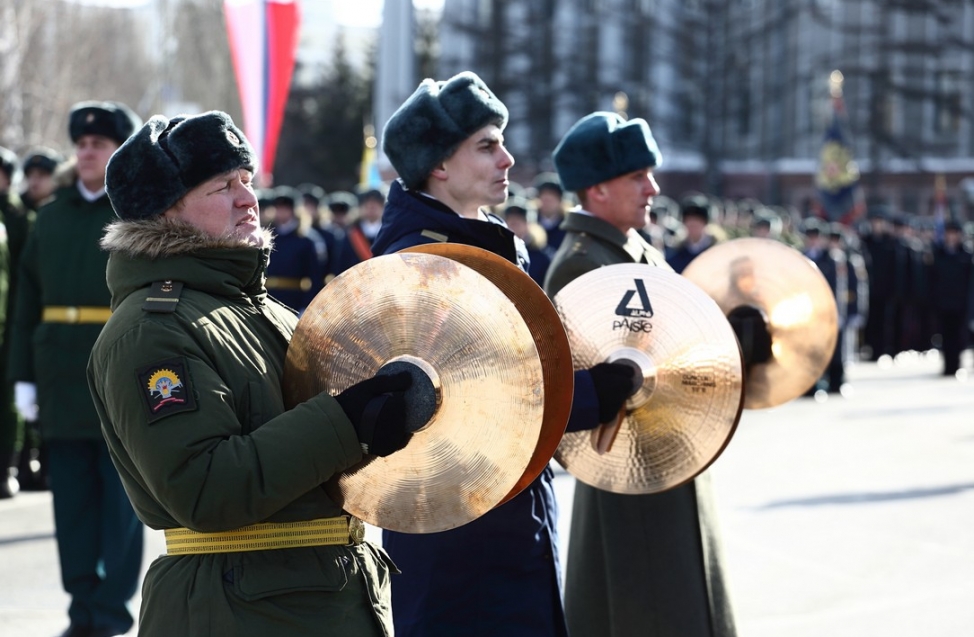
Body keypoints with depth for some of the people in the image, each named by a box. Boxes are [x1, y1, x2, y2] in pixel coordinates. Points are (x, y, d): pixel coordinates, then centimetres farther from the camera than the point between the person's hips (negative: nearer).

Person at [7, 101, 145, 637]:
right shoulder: (52, 217, 12)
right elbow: (27, 302, 12)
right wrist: (23, 375, 7)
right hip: (61, 381, 4)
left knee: (120, 496, 1)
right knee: (71, 497, 6)